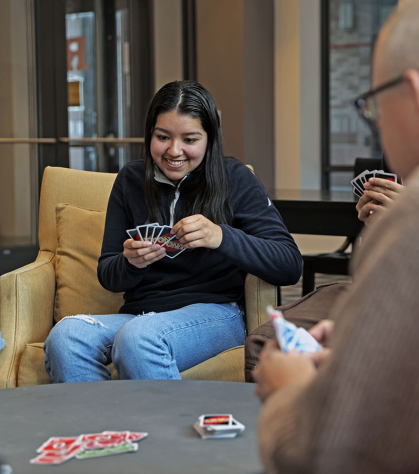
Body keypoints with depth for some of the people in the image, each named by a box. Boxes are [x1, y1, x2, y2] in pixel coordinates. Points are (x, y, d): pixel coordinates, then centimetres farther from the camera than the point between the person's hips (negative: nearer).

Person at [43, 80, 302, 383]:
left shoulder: (236, 179, 0)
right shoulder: (130, 181, 10)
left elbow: (291, 266, -9)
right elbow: (108, 276, 14)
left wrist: (222, 237, -25)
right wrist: (131, 263, -11)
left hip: (214, 314, -3)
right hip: (140, 313, 4)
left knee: (137, 337, -36)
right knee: (65, 336, -29)